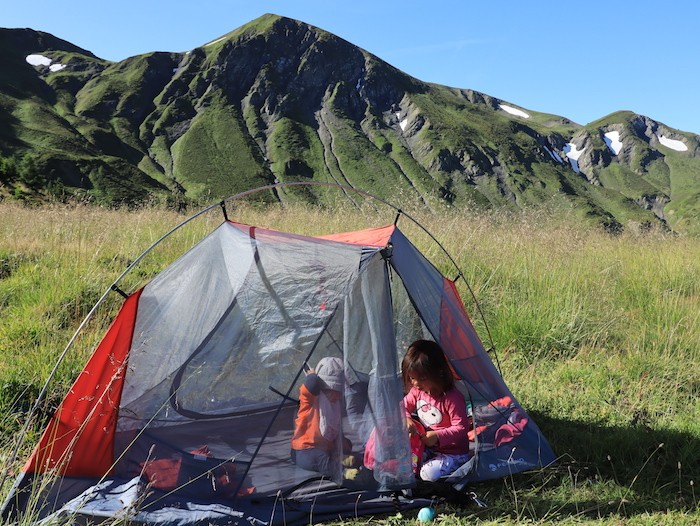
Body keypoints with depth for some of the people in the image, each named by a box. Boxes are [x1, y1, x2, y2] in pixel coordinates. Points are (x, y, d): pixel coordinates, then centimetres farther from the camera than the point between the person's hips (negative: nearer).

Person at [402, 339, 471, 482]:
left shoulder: (452, 398, -25)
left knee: (429, 474, -27)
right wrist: (406, 419, -19)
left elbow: (461, 428, -21)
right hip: (426, 447, 6)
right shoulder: (417, 391, -3)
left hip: (453, 452, -6)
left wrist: (438, 436, -31)